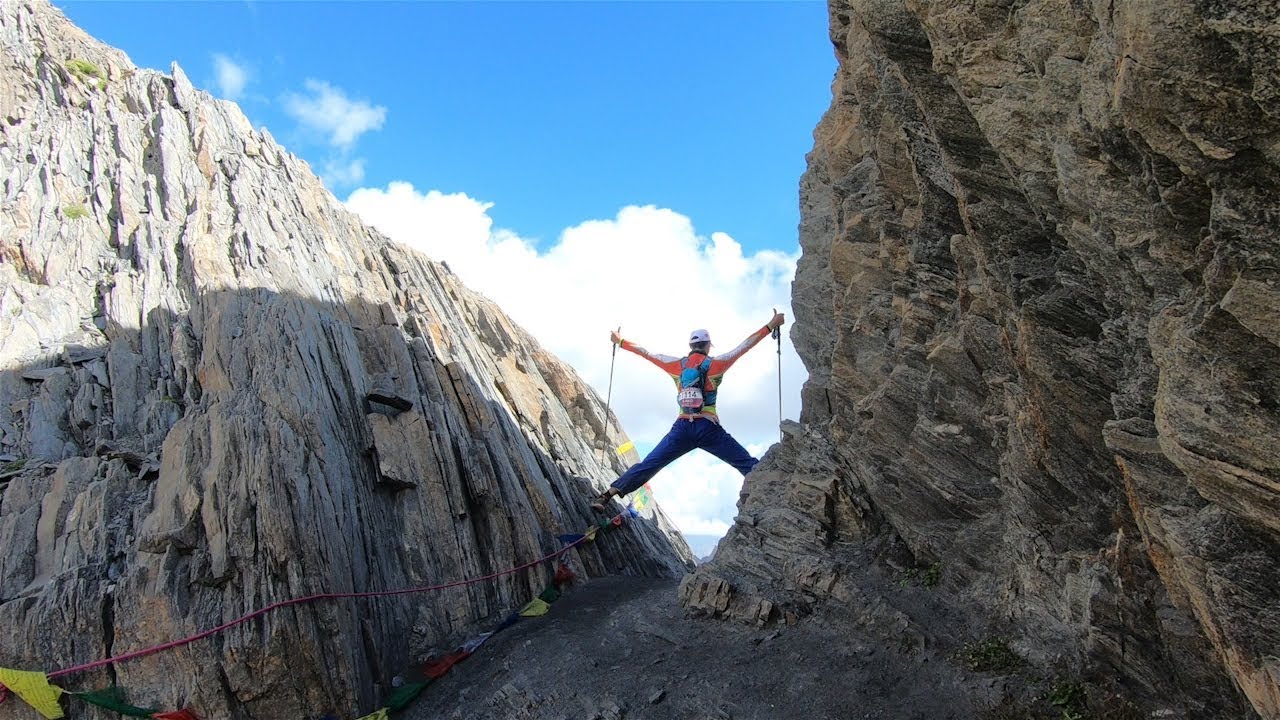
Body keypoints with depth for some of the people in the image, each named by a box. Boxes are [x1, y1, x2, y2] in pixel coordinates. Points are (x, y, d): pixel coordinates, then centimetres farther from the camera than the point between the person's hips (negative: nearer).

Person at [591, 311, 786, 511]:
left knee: (648, 465, 6)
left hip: (682, 427, 3)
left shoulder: (677, 365, 10)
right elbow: (745, 345, 4)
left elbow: (646, 353, 18)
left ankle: (606, 495, 0)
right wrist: (771, 326, 10)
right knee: (748, 465, 0)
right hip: (708, 428, -3)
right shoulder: (714, 364, 2)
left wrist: (620, 341, 30)